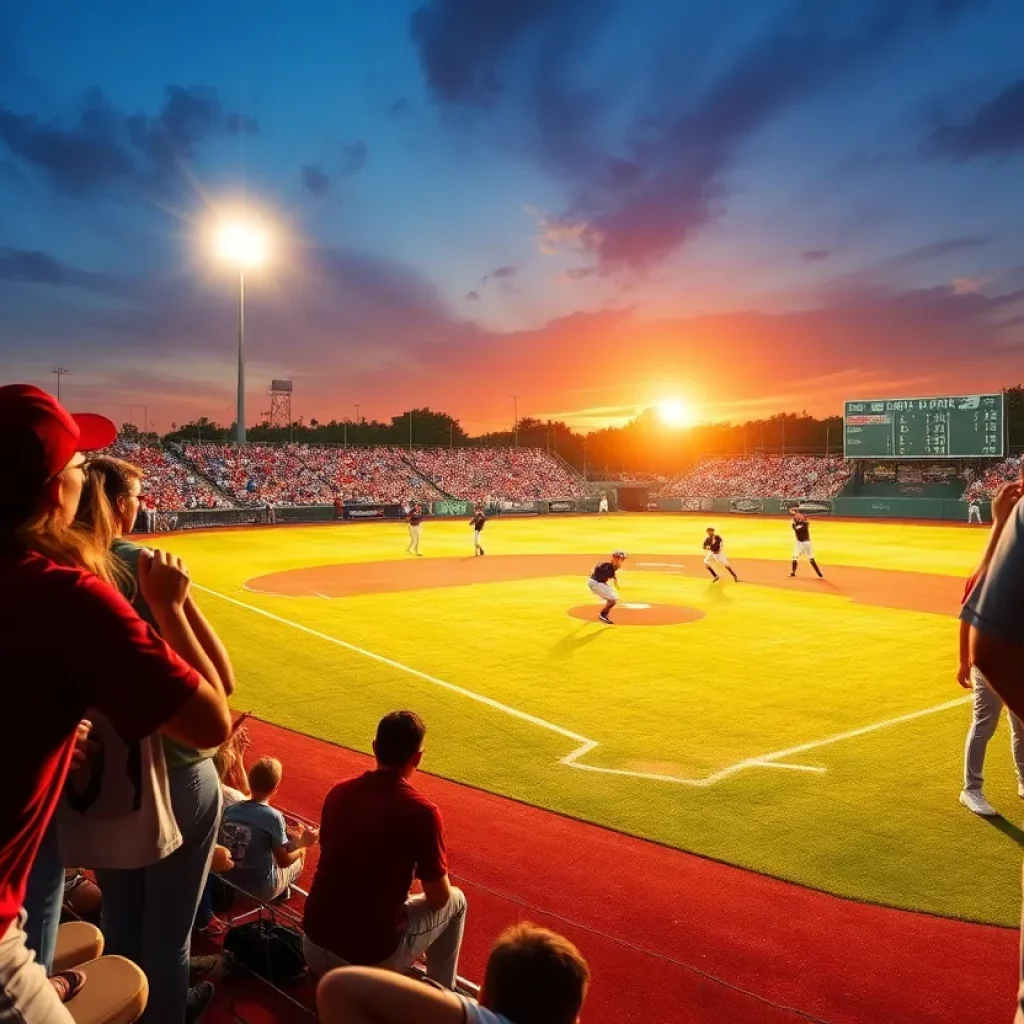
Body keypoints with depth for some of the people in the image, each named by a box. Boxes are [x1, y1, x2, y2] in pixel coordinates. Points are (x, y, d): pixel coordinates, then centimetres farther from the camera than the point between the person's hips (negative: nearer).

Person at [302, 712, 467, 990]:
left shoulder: (338, 792, -1)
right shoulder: (421, 811, -16)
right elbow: (439, 898, -5)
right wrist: (435, 883, 18)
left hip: (314, 948, 5)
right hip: (372, 959, -5)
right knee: (456, 901, 18)